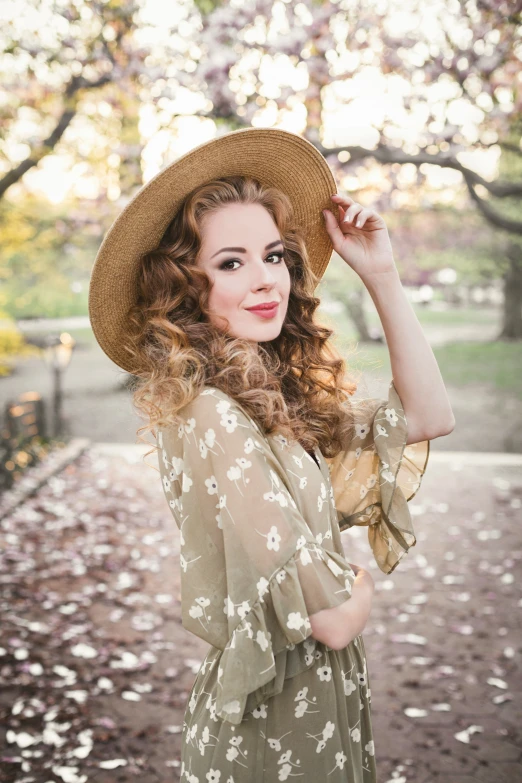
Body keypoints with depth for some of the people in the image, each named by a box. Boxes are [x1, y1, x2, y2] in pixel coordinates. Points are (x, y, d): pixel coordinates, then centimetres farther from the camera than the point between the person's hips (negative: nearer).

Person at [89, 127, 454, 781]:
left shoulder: (281, 395, -1)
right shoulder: (207, 415, -27)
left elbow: (428, 416, 2)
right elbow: (329, 618, -26)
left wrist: (381, 275, -3)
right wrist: (360, 588, -3)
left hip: (323, 692, 8)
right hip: (273, 724, -8)